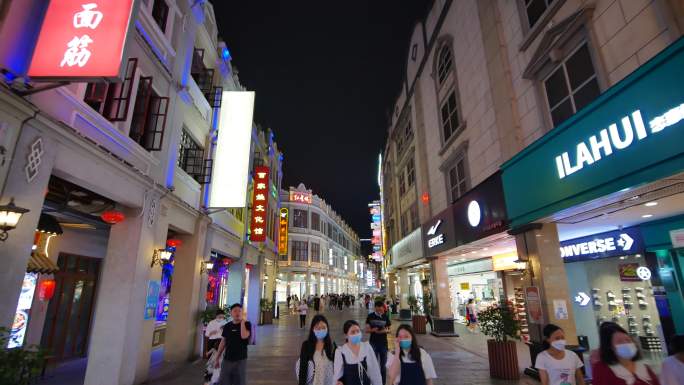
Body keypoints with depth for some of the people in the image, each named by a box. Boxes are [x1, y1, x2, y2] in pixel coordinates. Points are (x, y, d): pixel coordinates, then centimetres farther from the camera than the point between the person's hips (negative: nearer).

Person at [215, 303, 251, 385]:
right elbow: (223, 342, 11)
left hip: (240, 360, -3)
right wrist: (217, 359, 11)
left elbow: (244, 336, -24)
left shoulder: (246, 324, -5)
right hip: (227, 360, 3)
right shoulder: (227, 326, 5)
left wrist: (242, 321, -17)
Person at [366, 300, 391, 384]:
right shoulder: (370, 316, -5)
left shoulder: (385, 316, -1)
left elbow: (389, 329, 6)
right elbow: (367, 330, -4)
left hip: (383, 342, 2)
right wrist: (373, 330, -23)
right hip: (373, 342, -2)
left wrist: (386, 330, -17)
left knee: (383, 363, 12)